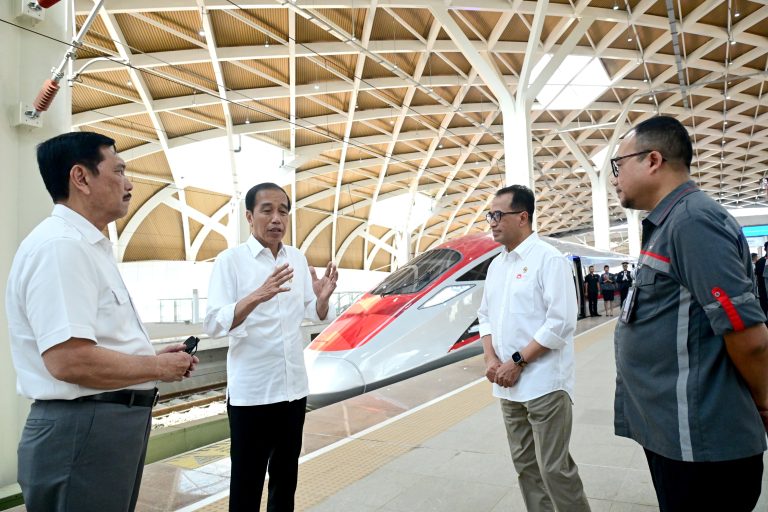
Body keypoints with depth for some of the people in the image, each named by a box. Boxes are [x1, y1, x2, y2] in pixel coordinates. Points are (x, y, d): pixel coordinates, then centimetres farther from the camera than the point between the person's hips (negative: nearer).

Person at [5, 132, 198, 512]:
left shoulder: (87, 246, 13)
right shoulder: (60, 244, -20)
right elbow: (69, 361, -29)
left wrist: (152, 356, 8)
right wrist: (157, 367, -16)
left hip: (112, 422, 10)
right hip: (83, 430, -10)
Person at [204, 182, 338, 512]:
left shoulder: (298, 259, 6)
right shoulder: (230, 260, -9)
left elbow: (314, 315, 9)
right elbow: (214, 324, -19)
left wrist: (323, 297, -14)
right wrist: (257, 296, -35)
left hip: (294, 386, 5)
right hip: (251, 391, -5)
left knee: (286, 474, 18)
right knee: (247, 480, 7)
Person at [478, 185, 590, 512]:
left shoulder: (548, 259, -11)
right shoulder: (496, 265, 12)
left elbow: (560, 323, -17)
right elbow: (486, 316, 15)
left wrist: (517, 362, -17)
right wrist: (491, 358, -2)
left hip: (544, 384, -7)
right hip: (508, 385, 7)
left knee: (554, 467, 0)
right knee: (525, 464, 16)